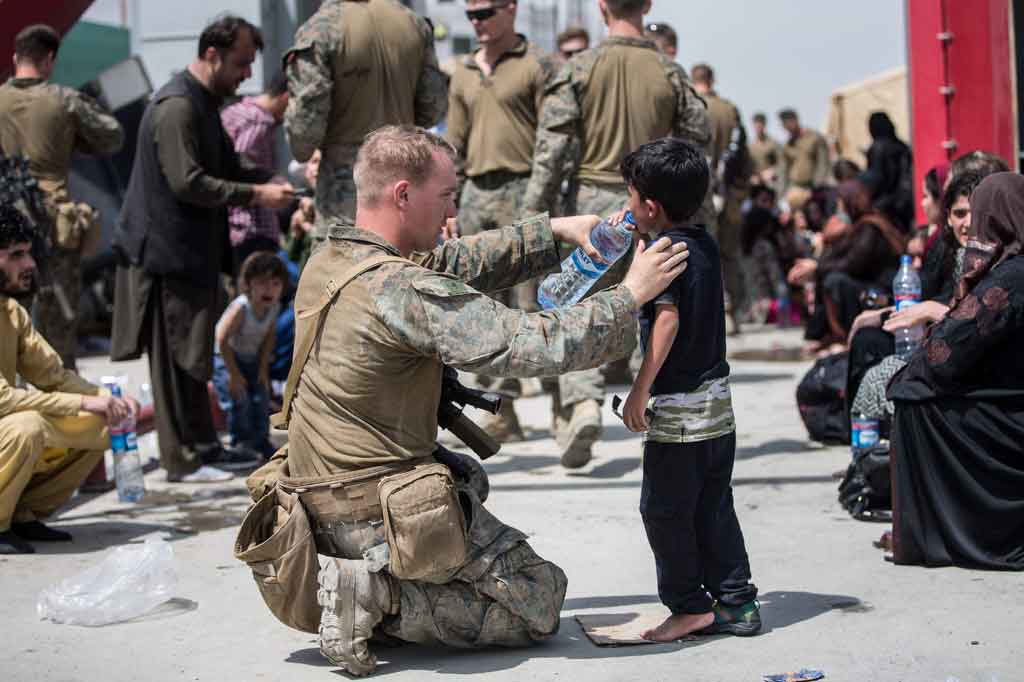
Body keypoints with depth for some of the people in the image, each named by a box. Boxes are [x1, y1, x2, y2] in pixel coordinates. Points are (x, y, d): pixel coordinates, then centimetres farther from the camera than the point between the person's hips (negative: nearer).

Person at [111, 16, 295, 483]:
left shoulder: (204, 103, 15)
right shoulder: (177, 106, -18)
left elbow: (227, 167, 20)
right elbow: (188, 182, -24)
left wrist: (273, 182, 4)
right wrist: (255, 195, -22)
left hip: (192, 250, 10)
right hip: (168, 251, -10)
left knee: (192, 354, 15)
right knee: (177, 357, -3)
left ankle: (202, 447, 23)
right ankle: (182, 460, 4)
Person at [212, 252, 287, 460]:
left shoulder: (275, 307, -14)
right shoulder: (241, 307, -34)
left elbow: (269, 337, 1)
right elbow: (222, 340, -28)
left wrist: (263, 368, -4)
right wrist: (234, 374, -22)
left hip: (251, 358, 6)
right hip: (224, 357, -6)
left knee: (261, 397, 7)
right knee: (238, 399, -13)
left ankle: (260, 441, 23)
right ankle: (240, 443, 3)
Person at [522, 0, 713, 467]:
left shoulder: (579, 68, -4)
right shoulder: (670, 73, 2)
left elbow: (552, 148, -7)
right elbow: (696, 148, 5)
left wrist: (533, 213, -2)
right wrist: (702, 218, 14)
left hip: (593, 205, -2)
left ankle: (582, 403, -16)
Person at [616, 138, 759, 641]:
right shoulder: (705, 244, 9)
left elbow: (668, 318, -24)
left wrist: (641, 390, -22)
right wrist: (644, 241, 25)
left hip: (677, 406, -8)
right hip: (718, 401, 8)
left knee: (665, 510, 3)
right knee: (714, 508, 14)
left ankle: (690, 606, 9)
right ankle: (736, 603, 17)